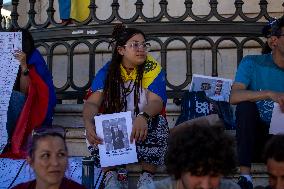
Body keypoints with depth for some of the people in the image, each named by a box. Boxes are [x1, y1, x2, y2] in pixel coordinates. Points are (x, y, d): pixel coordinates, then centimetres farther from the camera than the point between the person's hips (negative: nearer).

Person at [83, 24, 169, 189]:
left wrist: (143, 117, -48)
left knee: (159, 124, -33)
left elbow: (156, 102, -23)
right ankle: (110, 175, -18)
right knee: (96, 129, -29)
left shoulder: (152, 69, -9)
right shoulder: (107, 71, -4)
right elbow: (92, 102, -14)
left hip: (144, 126, -1)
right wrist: (89, 123, -38)